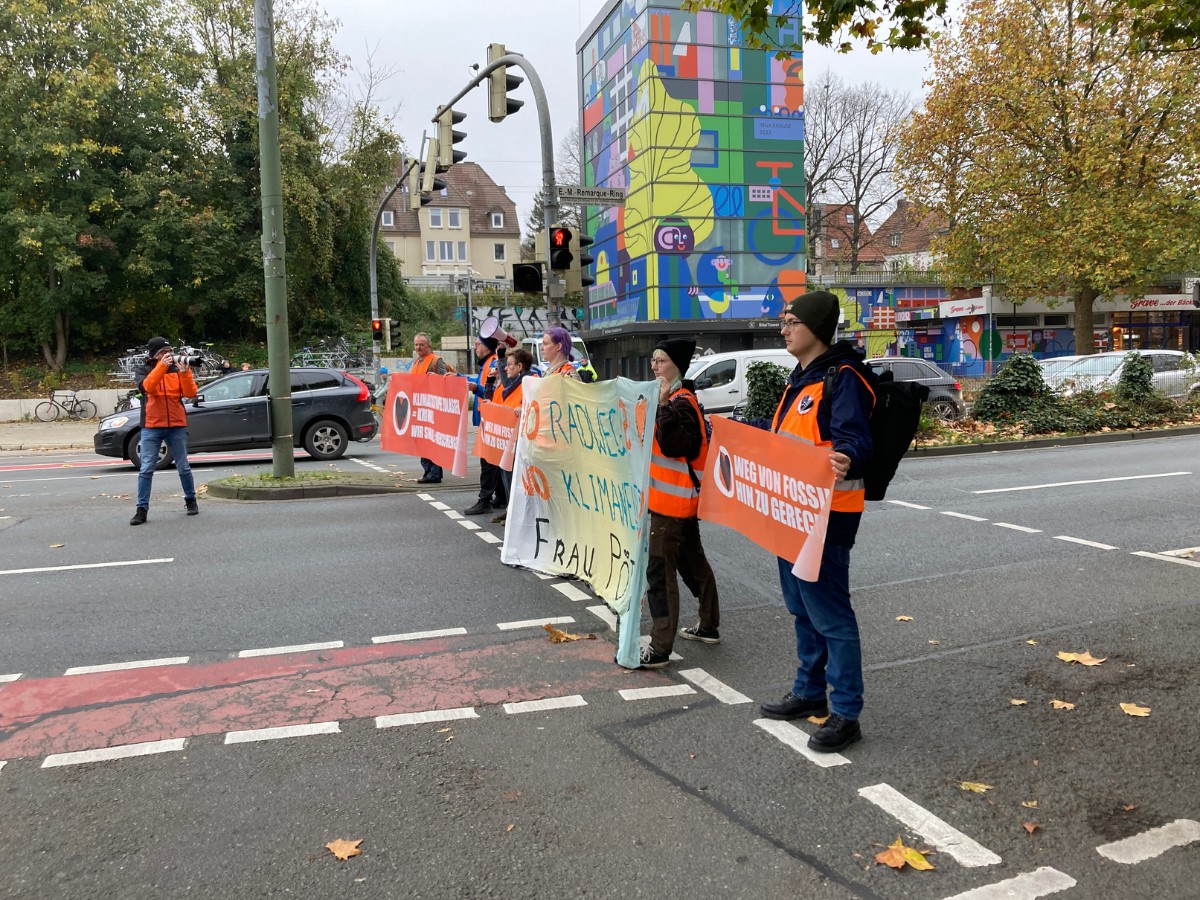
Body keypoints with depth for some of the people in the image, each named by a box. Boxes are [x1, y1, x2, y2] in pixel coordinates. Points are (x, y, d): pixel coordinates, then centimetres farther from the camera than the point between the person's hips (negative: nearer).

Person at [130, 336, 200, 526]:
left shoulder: (176, 369, 5)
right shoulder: (143, 370, 2)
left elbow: (190, 393, -6)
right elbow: (147, 387, -20)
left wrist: (185, 372, -20)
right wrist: (162, 366, -28)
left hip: (177, 425, 1)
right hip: (151, 427, -1)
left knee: (183, 467, 8)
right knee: (146, 469, -4)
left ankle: (190, 501, 25)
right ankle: (142, 509, -1)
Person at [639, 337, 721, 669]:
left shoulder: (681, 402, -16)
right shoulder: (676, 398, 14)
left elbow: (674, 445, -29)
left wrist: (664, 405, -32)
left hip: (672, 498, -11)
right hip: (681, 496, 11)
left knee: (659, 570, -10)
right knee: (692, 561, 20)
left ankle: (659, 649, -7)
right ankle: (709, 626, 33)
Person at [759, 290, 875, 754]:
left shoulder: (842, 378, -15)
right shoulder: (801, 377, 15)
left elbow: (855, 437, -26)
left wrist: (845, 458, -48)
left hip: (826, 515, -10)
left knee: (831, 614, -3)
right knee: (802, 607, 19)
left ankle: (846, 713, 9)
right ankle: (809, 691, 34)